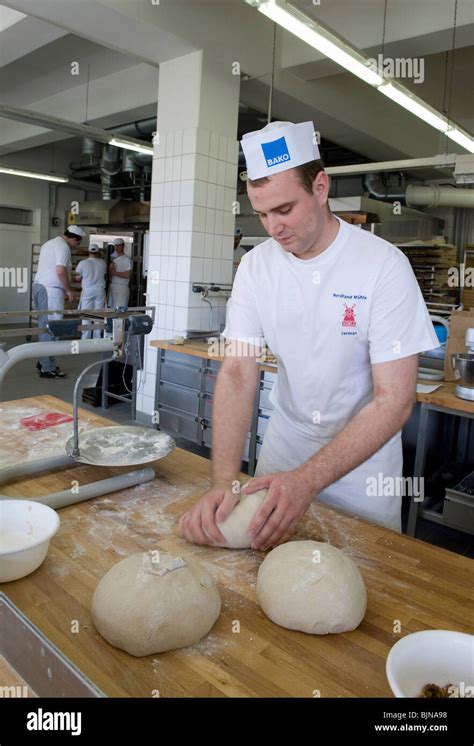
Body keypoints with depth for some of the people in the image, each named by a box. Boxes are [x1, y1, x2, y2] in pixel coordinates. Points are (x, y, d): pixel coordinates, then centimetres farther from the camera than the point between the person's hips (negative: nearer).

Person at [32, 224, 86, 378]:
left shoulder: (49, 243, 21)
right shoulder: (63, 247, -10)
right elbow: (60, 271, -20)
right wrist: (69, 290, -9)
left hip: (38, 286, 10)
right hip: (51, 290, -10)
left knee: (44, 326, 15)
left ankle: (43, 362, 21)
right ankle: (48, 369, -6)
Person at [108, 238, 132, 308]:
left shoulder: (127, 259, -6)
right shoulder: (114, 259, 19)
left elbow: (127, 275, -16)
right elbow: (110, 274, 18)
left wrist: (115, 273, -11)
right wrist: (110, 268, -2)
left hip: (122, 288, -8)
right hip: (112, 287, 8)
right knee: (112, 308, 6)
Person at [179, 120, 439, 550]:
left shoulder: (384, 265, -21)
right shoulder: (257, 265, -10)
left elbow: (395, 399, -23)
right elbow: (238, 373, -14)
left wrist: (307, 480, -33)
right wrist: (224, 481, -27)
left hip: (364, 455, -3)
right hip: (285, 443, 4)